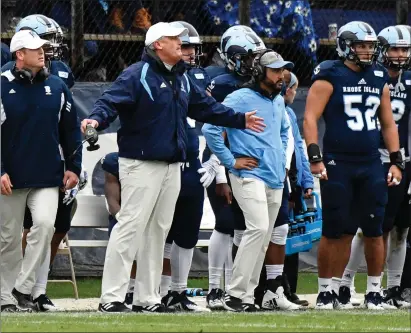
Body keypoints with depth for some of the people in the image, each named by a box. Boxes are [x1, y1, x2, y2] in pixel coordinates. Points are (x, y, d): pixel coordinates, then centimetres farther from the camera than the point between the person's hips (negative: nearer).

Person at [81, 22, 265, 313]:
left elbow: (205, 107, 29)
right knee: (131, 226, -13)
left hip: (172, 166, 9)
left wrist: (239, 120, 36)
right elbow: (111, 101, -20)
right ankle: (111, 298, -13)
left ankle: (147, 298, 18)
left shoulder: (182, 79, 17)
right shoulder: (137, 75, -10)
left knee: (159, 230, 11)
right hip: (141, 164, -9)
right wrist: (97, 119, -40)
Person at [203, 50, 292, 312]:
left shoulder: (279, 101, 15)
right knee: (259, 227, -22)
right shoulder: (241, 99, -9)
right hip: (250, 176, -8)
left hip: (275, 179, 8)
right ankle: (235, 293, -20)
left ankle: (247, 295, 11)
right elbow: (210, 129, -15)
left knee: (263, 240, 7)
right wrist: (231, 161, -11)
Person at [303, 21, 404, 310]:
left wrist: (396, 161, 12)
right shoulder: (330, 78, -4)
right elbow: (310, 118, -9)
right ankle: (326, 291, 6)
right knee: (336, 232, -2)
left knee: (374, 231, 3)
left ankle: (374, 291, 13)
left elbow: (388, 124, 19)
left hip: (371, 166, 4)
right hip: (338, 164, -4)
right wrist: (315, 157, -17)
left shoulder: (379, 79, 12)